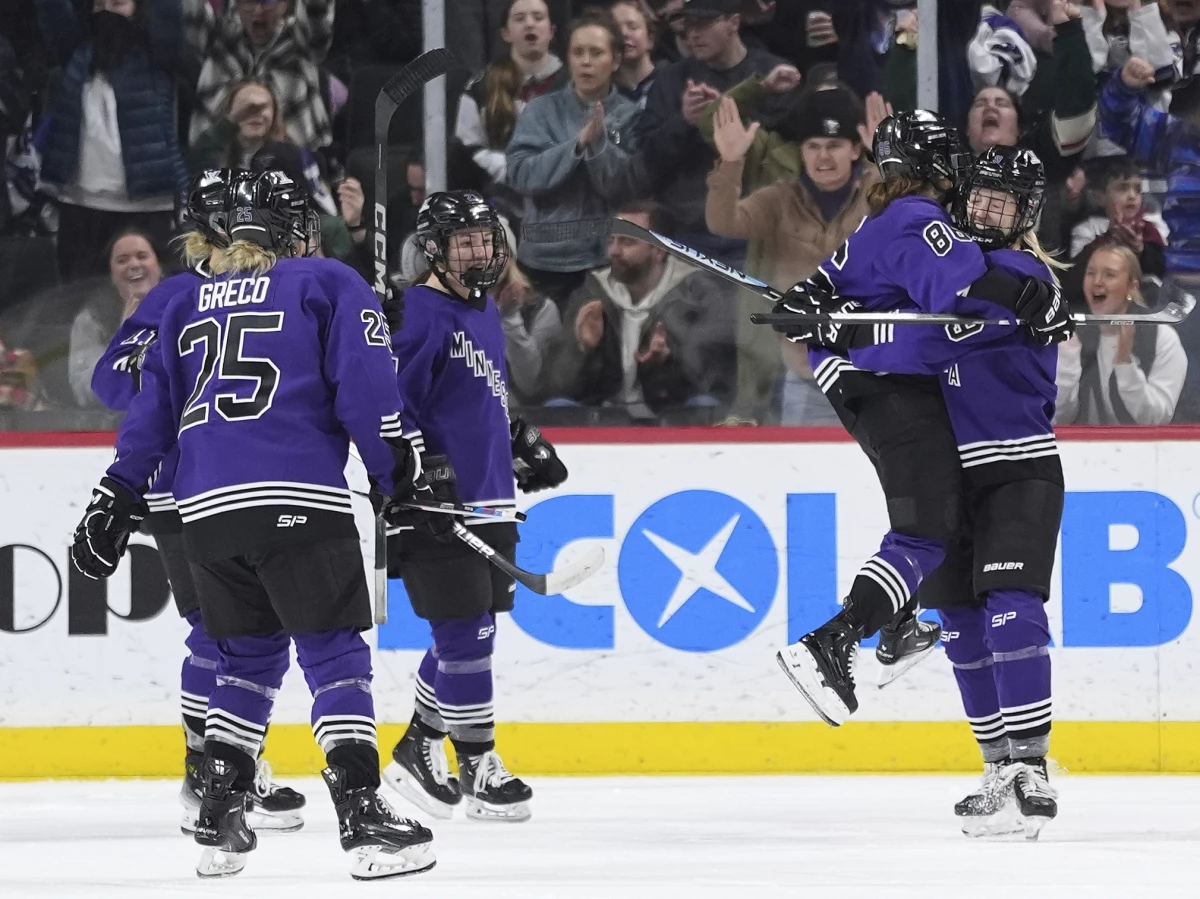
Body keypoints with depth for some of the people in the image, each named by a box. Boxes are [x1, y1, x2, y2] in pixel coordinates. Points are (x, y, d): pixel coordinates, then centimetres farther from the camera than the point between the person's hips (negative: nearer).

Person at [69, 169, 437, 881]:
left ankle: (220, 821, 14)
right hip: (297, 499, -5)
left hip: (207, 510, 5)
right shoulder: (328, 285, 9)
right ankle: (364, 816, -16)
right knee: (335, 654, -5)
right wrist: (399, 473, 0)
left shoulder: (188, 306, 23)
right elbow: (364, 385, -3)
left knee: (249, 655, 18)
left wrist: (117, 500, 22)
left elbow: (151, 414, 19)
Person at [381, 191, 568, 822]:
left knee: (467, 636, 13)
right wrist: (414, 469, -24)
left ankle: (418, 749, 24)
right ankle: (477, 765, -1)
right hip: (437, 505, -9)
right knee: (467, 634, -8)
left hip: (488, 502, 9)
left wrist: (524, 439, 25)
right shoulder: (417, 314, -12)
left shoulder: (485, 313, 17)